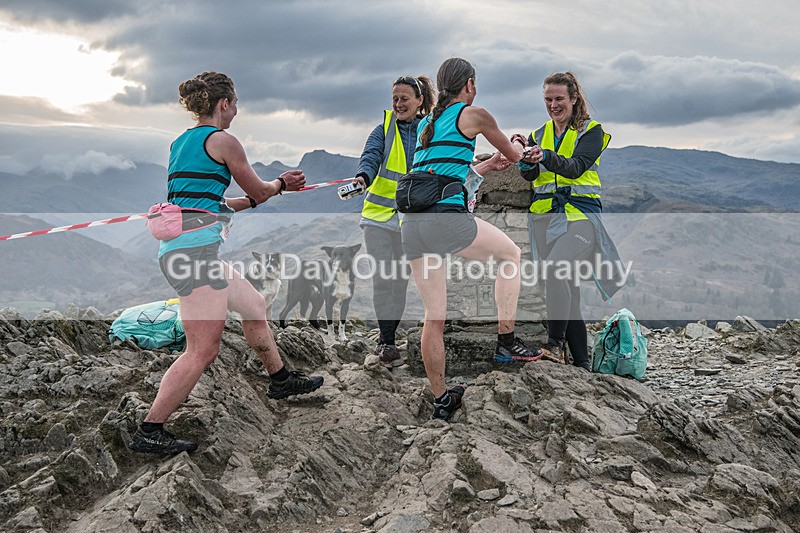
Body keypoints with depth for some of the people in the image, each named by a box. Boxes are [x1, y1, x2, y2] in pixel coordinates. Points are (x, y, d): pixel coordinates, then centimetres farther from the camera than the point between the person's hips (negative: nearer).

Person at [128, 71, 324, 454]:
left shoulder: (180, 142, 19)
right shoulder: (222, 140, -6)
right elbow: (258, 191, 5)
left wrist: (274, 189, 29)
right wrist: (280, 184, 27)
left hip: (178, 248, 10)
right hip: (194, 250, -10)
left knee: (253, 306, 22)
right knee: (203, 350, -6)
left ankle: (280, 379, 37)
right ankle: (149, 432, -1)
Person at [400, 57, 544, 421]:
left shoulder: (425, 124, 24)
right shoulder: (473, 115, 5)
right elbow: (513, 155, 19)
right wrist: (520, 152, 43)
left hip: (412, 224, 7)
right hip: (446, 217, -6)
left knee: (434, 316, 11)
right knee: (511, 254, 19)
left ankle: (441, 401, 17)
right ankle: (505, 342, 17)